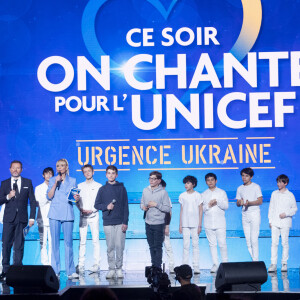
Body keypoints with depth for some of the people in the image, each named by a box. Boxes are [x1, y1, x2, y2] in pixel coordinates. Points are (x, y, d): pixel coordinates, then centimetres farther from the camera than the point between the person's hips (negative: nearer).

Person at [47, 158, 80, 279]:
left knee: (69, 242, -2)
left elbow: (76, 197, 14)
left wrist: (77, 198, -9)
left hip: (68, 214, 0)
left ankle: (70, 271, 1)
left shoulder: (72, 181, 12)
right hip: (55, 214, 0)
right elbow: (49, 196, 0)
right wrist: (56, 183, -9)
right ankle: (55, 270, 5)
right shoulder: (52, 180, 10)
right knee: (55, 242, 0)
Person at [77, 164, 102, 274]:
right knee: (82, 241, -2)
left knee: (95, 240, -6)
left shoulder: (98, 186, 7)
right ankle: (81, 264, 0)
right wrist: (81, 209, -6)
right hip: (83, 216, 2)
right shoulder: (80, 186, 14)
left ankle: (96, 264, -3)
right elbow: (77, 201, 12)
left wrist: (91, 210, -10)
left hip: (93, 215, -2)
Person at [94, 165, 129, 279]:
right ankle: (111, 269, 6)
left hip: (120, 222, -1)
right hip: (108, 223, 1)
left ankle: (119, 268, 6)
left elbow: (125, 206, 4)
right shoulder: (102, 189, 9)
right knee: (110, 247, 1)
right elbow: (97, 205, 10)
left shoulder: (121, 188, 6)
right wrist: (106, 206, -9)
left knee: (119, 246, -2)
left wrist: (125, 222, -3)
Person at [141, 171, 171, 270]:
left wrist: (156, 204, -18)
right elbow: (142, 203, 17)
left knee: (158, 247, -4)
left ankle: (158, 267, 1)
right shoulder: (145, 190, 7)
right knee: (151, 246, 13)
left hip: (159, 224, -5)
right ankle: (153, 266, 22)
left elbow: (168, 209, -8)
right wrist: (143, 207, -5)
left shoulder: (163, 192, -8)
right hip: (148, 223, 5)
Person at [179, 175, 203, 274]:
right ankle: (185, 266, 3)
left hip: (195, 224, -2)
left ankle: (196, 266, 1)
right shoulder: (182, 196, 7)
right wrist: (180, 225, 6)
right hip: (185, 224, 2)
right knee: (186, 245, 1)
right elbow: (181, 211, 11)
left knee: (195, 245, -1)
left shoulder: (197, 195, 1)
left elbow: (200, 210, 2)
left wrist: (200, 225, -3)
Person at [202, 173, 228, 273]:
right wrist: (208, 205, -11)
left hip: (220, 222, -2)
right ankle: (215, 264, 5)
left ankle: (225, 263, 3)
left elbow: (226, 206, 0)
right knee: (212, 244, 1)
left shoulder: (222, 192, 8)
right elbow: (201, 209, 6)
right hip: (208, 223, 2)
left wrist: (217, 202, -14)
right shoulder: (203, 195, 12)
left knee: (222, 243, -6)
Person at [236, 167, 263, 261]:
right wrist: (240, 202, -12)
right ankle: (254, 260, 11)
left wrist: (249, 203, -23)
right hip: (244, 215, 5)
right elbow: (237, 203, 13)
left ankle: (255, 261, -9)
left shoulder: (256, 187, 0)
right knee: (248, 240, 4)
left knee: (254, 239, -12)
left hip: (254, 214, -5)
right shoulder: (240, 188, 13)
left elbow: (260, 201, -7)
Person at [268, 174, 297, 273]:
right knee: (274, 243, -3)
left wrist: (286, 214, -11)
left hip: (285, 222, -2)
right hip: (275, 223, 2)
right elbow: (271, 208, 11)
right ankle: (273, 264, -1)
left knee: (285, 243, 1)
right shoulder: (274, 194, 9)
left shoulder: (290, 195, 1)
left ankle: (284, 263, 10)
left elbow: (295, 208, 4)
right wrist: (270, 221, 7)